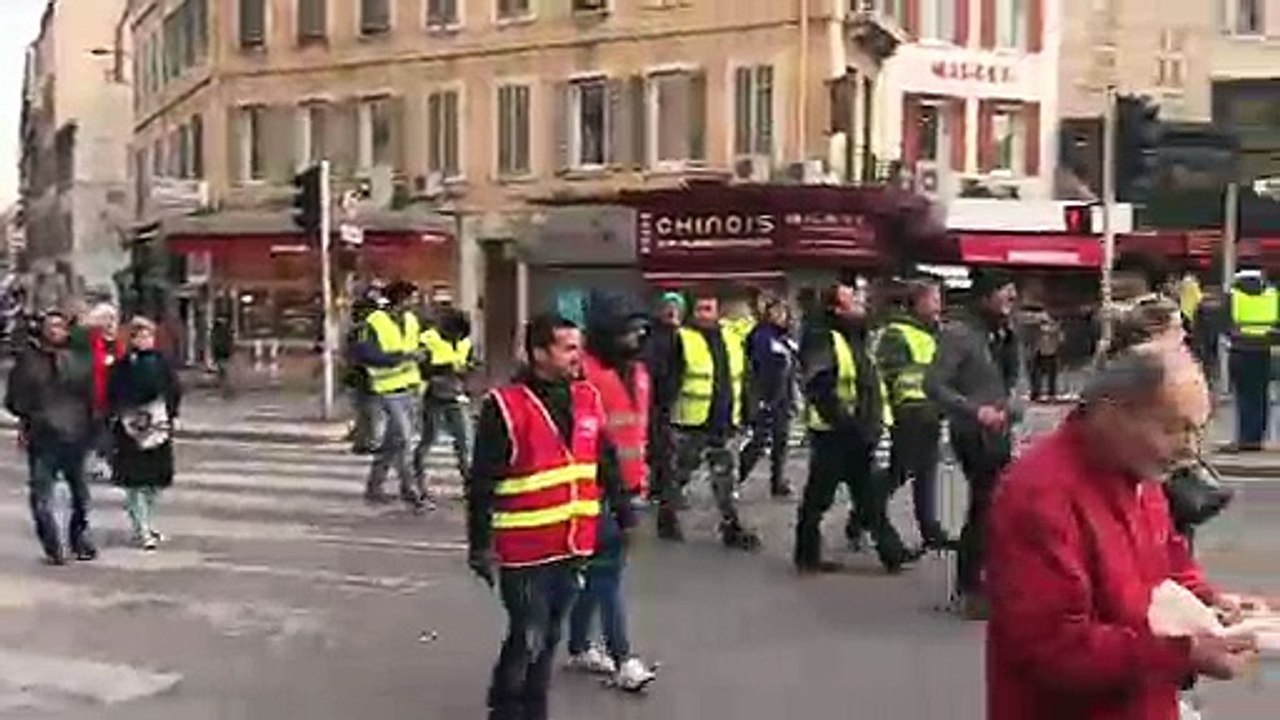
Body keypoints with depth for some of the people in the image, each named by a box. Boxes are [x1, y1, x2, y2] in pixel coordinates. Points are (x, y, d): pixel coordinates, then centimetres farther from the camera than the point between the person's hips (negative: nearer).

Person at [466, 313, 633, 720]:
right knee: (527, 640, -1)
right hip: (526, 550, -6)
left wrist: (623, 514, 16)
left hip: (573, 545, 6)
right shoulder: (505, 406, -14)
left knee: (549, 638, 16)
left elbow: (606, 464, 16)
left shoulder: (587, 398, 6)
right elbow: (482, 483, -13)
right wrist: (480, 544, -13)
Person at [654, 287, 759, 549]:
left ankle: (732, 528, 14)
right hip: (690, 424, -5)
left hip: (725, 424, 5)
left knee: (727, 479, 7)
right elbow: (670, 380, -10)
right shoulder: (682, 340, -7)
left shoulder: (732, 340, 11)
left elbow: (740, 380, 17)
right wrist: (666, 411, -15)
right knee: (679, 475, 9)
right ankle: (667, 519, 25)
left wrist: (742, 414, 15)